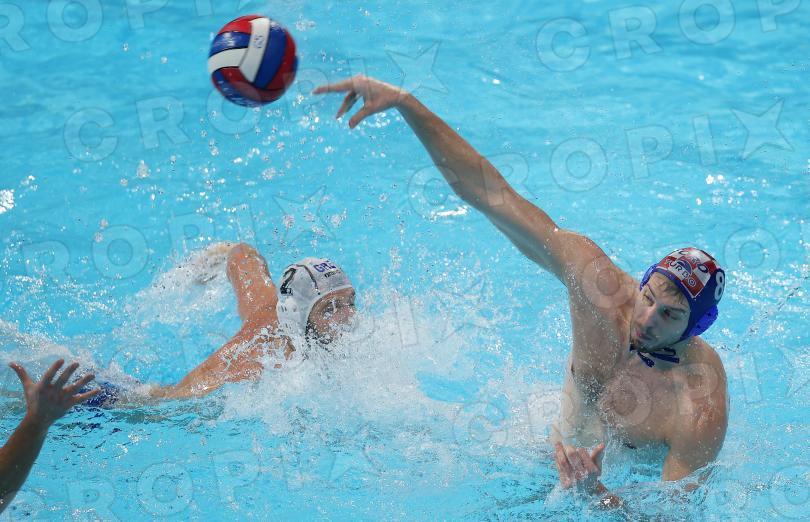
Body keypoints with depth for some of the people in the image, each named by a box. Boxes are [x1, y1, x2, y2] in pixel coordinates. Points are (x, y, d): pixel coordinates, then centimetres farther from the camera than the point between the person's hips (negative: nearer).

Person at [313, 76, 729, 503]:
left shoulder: (704, 414, -33)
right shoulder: (599, 283, -22)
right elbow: (489, 192, -21)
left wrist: (596, 493, -53)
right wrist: (403, 102, -24)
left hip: (622, 495, -4)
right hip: (556, 459, 4)